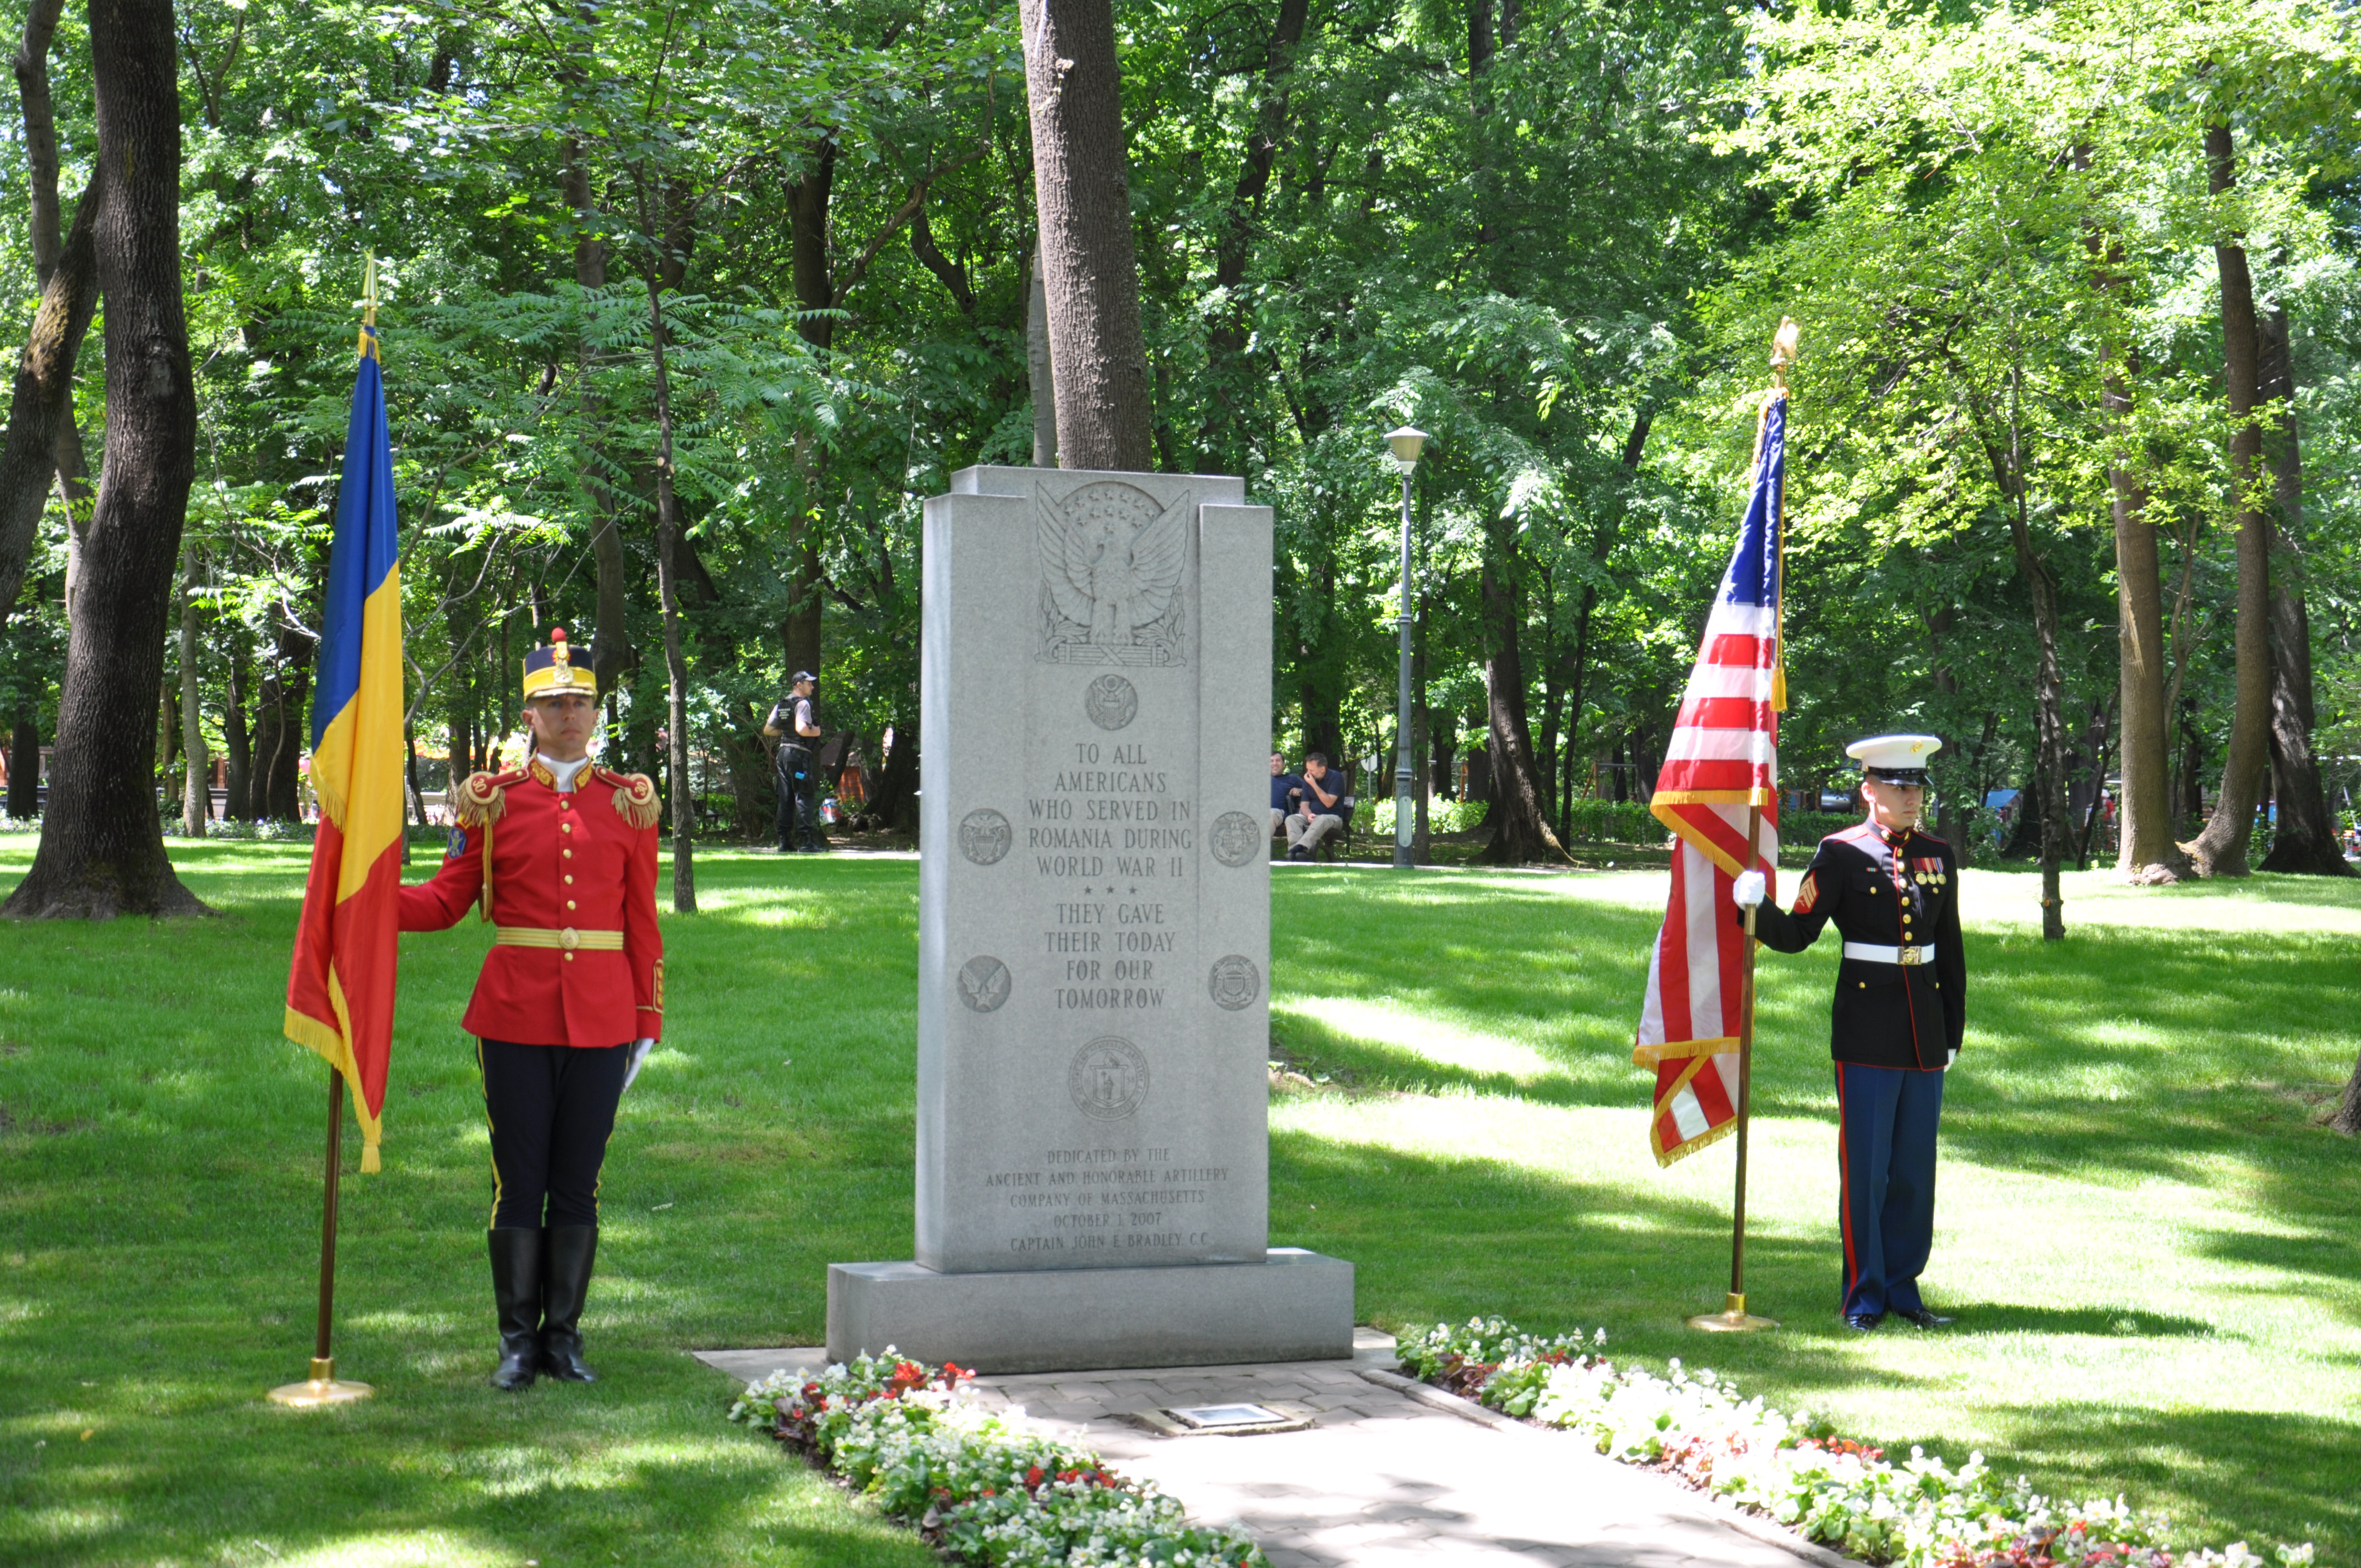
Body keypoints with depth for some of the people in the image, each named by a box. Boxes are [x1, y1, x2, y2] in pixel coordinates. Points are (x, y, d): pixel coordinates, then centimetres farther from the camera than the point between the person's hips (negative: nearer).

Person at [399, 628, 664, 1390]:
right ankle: (519, 1340, 11)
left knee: (578, 1183, 6)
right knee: (520, 1181, 2)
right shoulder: (493, 799, 3)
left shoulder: (628, 802, 6)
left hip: (600, 1019, 1)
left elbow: (642, 921, 8)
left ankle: (564, 1336, 15)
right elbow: (446, 900, 3)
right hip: (516, 1015, -1)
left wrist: (647, 1020, 6)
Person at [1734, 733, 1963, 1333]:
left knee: (1916, 1168, 8)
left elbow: (1951, 952, 15)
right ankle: (1865, 1295, 6)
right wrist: (1755, 908, -25)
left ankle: (1904, 1286, 18)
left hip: (1924, 1031, 4)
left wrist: (1953, 1032, 13)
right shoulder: (1841, 854, -3)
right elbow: (1798, 932, -5)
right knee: (1866, 1169, -2)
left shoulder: (1938, 857, 10)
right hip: (1866, 1030, -4)